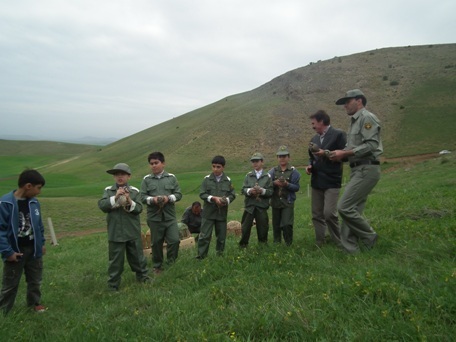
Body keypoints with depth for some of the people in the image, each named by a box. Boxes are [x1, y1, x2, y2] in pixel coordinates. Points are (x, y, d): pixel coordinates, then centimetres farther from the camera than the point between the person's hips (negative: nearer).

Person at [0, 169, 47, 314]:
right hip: (15, 252, -5)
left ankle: (35, 303, 39)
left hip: (33, 250, 5)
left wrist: (42, 243, 10)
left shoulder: (34, 202, -1)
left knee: (35, 280, 19)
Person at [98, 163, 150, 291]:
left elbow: (139, 209, -6)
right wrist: (115, 197, -22)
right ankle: (113, 284, 22)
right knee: (115, 259, 8)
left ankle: (142, 275, 36)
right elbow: (102, 206, -12)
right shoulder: (108, 190, 0)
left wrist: (130, 202, -23)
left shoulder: (134, 191, -1)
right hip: (115, 232, -1)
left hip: (133, 231, 1)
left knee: (137, 255, 16)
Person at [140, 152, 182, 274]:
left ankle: (170, 264, 17)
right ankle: (157, 266, 28)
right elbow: (142, 197, 0)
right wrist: (152, 199, -18)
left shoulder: (171, 177, 3)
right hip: (154, 217, 0)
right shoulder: (146, 179, 3)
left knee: (174, 240, -5)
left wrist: (168, 198, -15)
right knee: (157, 242, 11)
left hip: (170, 216, 0)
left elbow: (179, 194, 2)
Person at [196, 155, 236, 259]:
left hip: (222, 213, 2)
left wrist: (226, 200, -17)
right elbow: (202, 194, -5)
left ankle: (220, 255, 29)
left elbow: (232, 195, 4)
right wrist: (213, 198, -19)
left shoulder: (228, 180, 1)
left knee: (221, 236, 12)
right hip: (208, 212, -1)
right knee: (204, 235, -1)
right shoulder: (207, 179, -2)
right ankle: (201, 256, 10)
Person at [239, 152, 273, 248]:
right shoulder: (248, 176, 7)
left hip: (262, 205, -1)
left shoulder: (267, 176, 2)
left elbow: (271, 191, -3)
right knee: (245, 226, 5)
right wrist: (249, 191, -19)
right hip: (249, 205, 1)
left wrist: (262, 190, -19)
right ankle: (243, 245, 21)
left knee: (263, 227, 9)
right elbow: (243, 190, 1)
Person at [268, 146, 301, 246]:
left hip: (288, 202, -3)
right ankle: (276, 244, 27)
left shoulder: (293, 171, -2)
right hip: (275, 202, 3)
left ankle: (289, 245, 8)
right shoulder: (273, 171, 5)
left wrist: (287, 184, -21)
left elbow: (297, 187, -7)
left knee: (287, 225, -10)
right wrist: (274, 183, -17)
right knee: (276, 225, 11)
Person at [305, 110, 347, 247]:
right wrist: (310, 165, 4)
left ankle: (339, 243, 6)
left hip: (331, 181, -7)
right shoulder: (314, 139, 15)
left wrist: (326, 154, -20)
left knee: (329, 213, -14)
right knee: (316, 215, 8)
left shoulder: (338, 134, -6)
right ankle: (319, 243, 19)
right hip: (316, 181, 7)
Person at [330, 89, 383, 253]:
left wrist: (344, 153, -17)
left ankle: (369, 237, 4)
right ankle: (350, 251, 9)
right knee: (352, 209, 6)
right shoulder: (354, 122, 22)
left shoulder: (367, 118, -7)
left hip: (367, 170, -9)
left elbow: (371, 145, -19)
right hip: (358, 170, 10)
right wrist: (340, 155, 1)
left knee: (344, 207, -14)